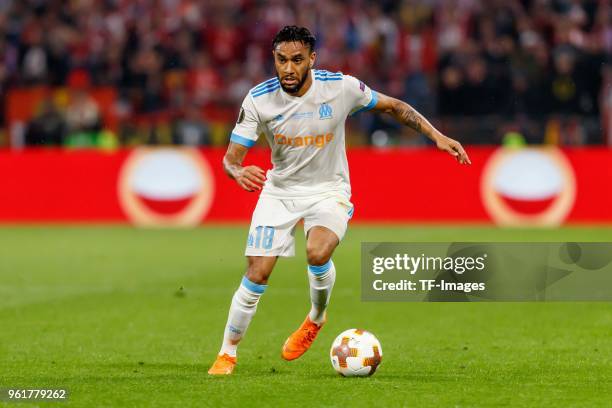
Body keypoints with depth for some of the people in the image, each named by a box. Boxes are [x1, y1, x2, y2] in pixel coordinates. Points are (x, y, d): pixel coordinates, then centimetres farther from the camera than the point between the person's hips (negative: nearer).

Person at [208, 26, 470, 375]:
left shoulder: (341, 87, -17)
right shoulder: (259, 100, -15)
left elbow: (393, 106, 0)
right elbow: (231, 155, -13)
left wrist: (437, 135, -7)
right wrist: (239, 172, -38)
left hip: (329, 192, -2)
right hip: (279, 192, 2)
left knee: (318, 253, -30)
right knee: (257, 276, -7)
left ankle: (316, 319, 1)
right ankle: (228, 353, 14)